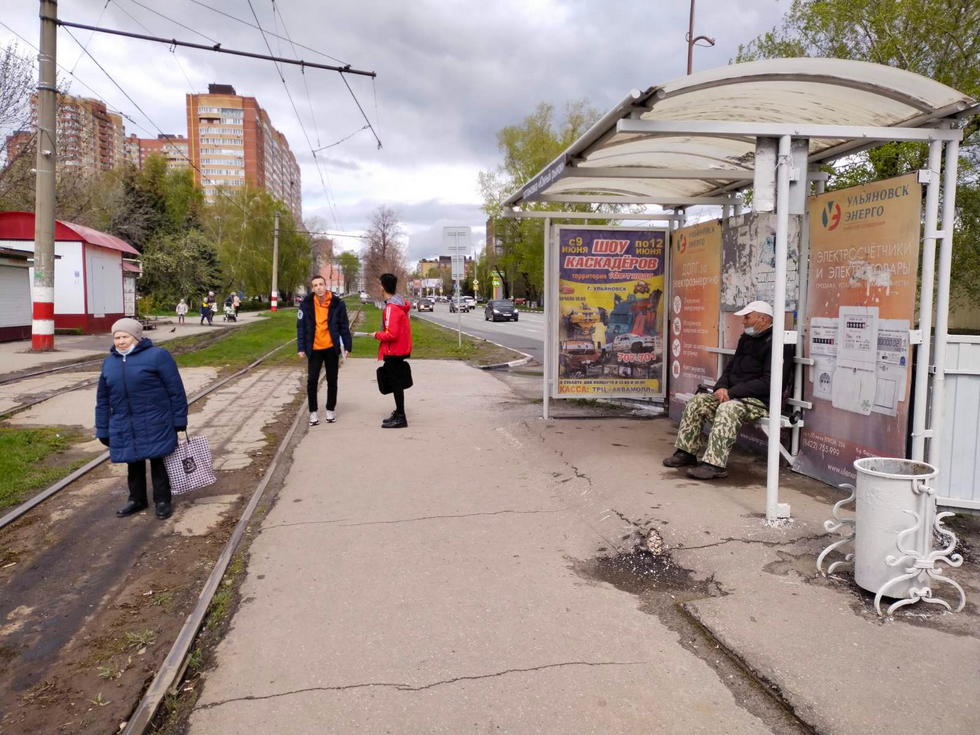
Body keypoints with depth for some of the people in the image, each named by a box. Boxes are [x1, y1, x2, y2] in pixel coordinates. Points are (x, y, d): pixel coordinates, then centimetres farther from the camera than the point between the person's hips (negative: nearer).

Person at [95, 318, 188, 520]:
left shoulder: (157, 356, -8)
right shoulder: (109, 362, 10)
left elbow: (176, 390, -8)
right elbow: (103, 399, 14)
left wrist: (179, 419, -9)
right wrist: (103, 430, 12)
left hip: (155, 425, -5)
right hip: (125, 427, 5)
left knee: (158, 461, 5)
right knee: (134, 464, 15)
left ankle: (162, 501, 18)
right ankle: (137, 499, 30)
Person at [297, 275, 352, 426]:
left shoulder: (337, 303, -8)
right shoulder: (306, 303, -7)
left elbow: (344, 326, -2)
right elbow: (301, 326, -4)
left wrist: (347, 346, -4)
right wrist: (301, 348, -9)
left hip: (331, 348, 0)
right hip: (314, 349, 0)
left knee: (332, 380, 10)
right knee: (312, 380, 0)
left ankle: (330, 410, 24)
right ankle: (313, 412, 12)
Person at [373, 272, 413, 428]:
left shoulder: (391, 307, -22)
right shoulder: (400, 302, 8)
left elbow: (391, 334, -27)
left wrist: (377, 335, -11)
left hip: (394, 351, -10)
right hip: (401, 349, 10)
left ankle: (400, 418, 5)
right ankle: (398, 413, 31)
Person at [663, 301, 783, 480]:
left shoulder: (774, 343, -13)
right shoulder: (746, 339, 16)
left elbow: (767, 383, -21)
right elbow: (730, 368, 20)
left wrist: (732, 392, -20)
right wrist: (721, 387, -2)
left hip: (760, 401, -9)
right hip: (734, 395, 9)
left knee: (727, 409, -35)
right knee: (696, 402, -4)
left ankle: (715, 464, -38)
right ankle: (687, 452, 2)